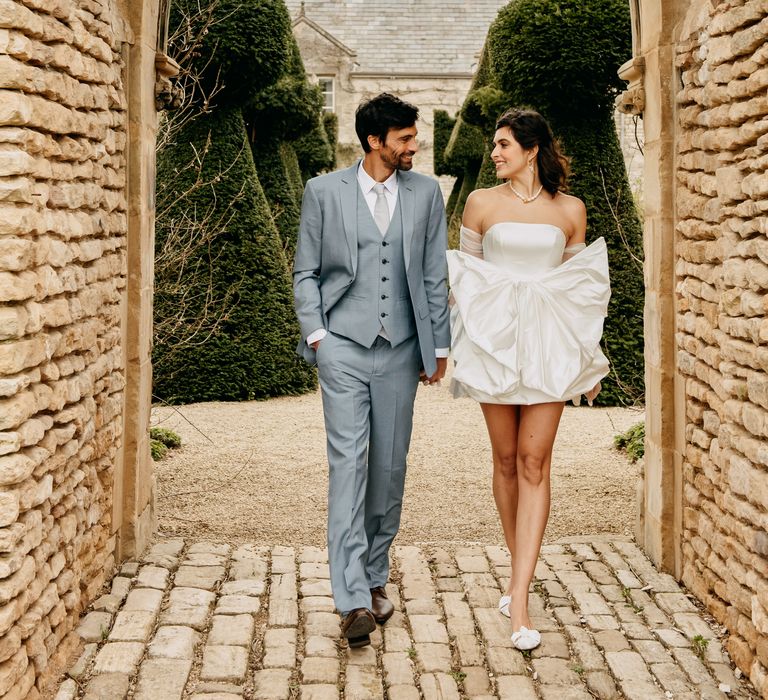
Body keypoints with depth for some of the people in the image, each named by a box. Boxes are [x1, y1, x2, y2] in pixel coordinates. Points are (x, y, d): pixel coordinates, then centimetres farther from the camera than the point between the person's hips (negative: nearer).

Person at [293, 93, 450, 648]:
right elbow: (306, 272, 7)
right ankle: (354, 599, -13)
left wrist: (439, 346, 9)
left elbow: (435, 276, 10)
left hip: (400, 350, 3)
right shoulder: (325, 192, 3)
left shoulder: (426, 193, 8)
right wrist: (315, 332, -4)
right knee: (348, 461, -10)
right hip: (343, 346, -2)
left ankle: (375, 576, 24)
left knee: (390, 466, 8)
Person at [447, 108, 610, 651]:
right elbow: (465, 274, 11)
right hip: (495, 340, 1)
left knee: (534, 463, -7)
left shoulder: (570, 210, 7)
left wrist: (592, 358, 10)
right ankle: (522, 570, 25)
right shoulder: (482, 202, 7)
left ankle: (519, 603, -8)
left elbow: (584, 285, 11)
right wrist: (453, 347, 6)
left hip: (549, 343, -1)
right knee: (506, 460, 6)